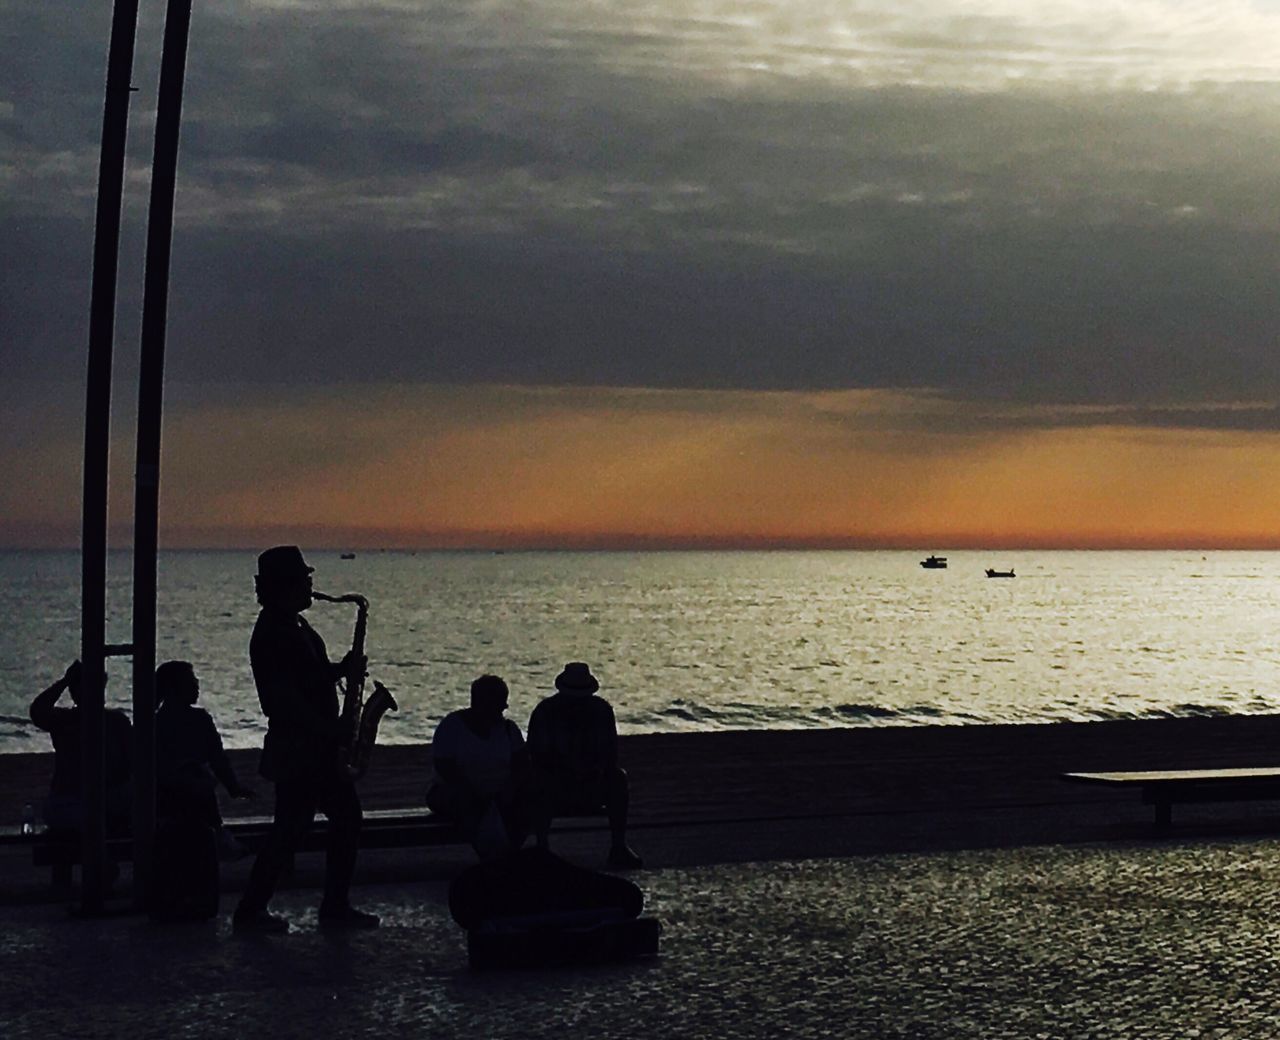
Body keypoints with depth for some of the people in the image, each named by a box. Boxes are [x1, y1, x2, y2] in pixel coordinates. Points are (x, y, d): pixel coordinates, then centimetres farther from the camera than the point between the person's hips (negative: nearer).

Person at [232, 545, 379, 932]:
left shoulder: (291, 627, 15)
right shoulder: (274, 633, -17)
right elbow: (285, 698, -22)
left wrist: (341, 670, 5)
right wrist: (332, 731, -18)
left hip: (316, 747, 10)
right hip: (296, 749, -10)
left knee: (347, 815, 10)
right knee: (290, 828, -5)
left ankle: (336, 906, 15)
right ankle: (250, 911, 4)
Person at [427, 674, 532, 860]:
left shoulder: (507, 728, 11)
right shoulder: (452, 726, -3)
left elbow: (522, 764, 4)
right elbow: (444, 767, -12)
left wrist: (511, 787, -18)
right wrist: (473, 794, -23)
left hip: (502, 795, 4)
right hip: (458, 793, -4)